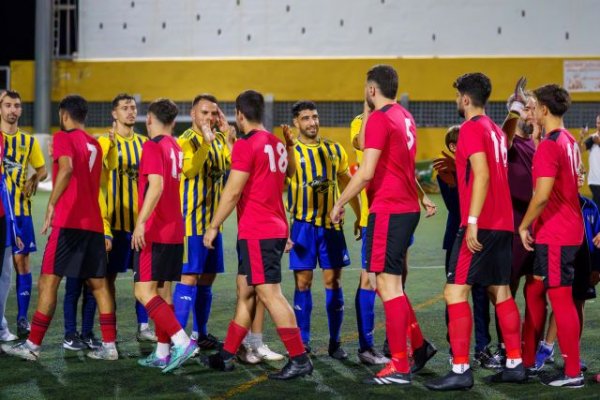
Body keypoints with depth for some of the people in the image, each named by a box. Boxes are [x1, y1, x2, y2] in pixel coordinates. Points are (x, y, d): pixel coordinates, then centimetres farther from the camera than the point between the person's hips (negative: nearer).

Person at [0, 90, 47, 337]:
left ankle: (23, 317, 5)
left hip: (20, 208, 1)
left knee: (21, 260, -1)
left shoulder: (29, 141, 9)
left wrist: (34, 180, -5)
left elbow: (42, 170, 16)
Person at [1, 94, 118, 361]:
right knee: (99, 285, 10)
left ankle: (32, 346, -3)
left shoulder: (64, 137, -4)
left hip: (69, 222, -7)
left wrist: (52, 204, -27)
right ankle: (109, 346, 9)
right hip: (93, 223, 7)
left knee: (48, 282, -4)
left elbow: (67, 169, -23)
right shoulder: (95, 144, 19)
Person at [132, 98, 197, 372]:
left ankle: (182, 341, -19)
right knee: (163, 291, 12)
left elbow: (156, 186, -22)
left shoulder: (153, 146, -11)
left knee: (144, 291, -9)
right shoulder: (176, 147, 14)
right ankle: (162, 353, 14)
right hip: (174, 231, 8)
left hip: (154, 232, -8)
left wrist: (141, 222, -25)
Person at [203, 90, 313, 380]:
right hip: (275, 229, 9)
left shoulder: (246, 145, -12)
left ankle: (299, 359, -9)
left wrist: (213, 226, -8)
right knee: (245, 290, 14)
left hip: (256, 233, -9)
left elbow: (232, 192, -15)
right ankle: (226, 355, 21)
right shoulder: (277, 144, 13)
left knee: (269, 293, -8)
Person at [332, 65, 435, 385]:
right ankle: (418, 345, 20)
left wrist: (339, 203, -9)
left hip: (388, 210, -9)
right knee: (390, 283, 17)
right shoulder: (404, 116, 15)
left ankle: (400, 366, -5)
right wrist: (368, 111, 23)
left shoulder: (380, 118, -13)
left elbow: (366, 172, -17)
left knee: (389, 284, -7)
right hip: (407, 208, 9)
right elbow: (364, 144, 25)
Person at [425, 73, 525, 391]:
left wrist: (472, 221, -24)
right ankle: (515, 364, 15)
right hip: (502, 222, 9)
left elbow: (481, 175, -20)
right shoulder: (495, 130, 17)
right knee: (501, 292, 13)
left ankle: (460, 370, -13)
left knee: (455, 291, -9)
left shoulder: (472, 128, -10)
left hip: (481, 224, -9)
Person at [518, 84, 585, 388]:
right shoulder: (570, 142, 13)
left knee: (560, 298, -4)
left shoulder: (549, 145, -17)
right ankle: (527, 360, 24)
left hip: (555, 235, -10)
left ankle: (573, 373, 1)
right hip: (567, 230, 10)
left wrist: (524, 225, -12)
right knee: (534, 291, 16)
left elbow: (542, 194, -24)